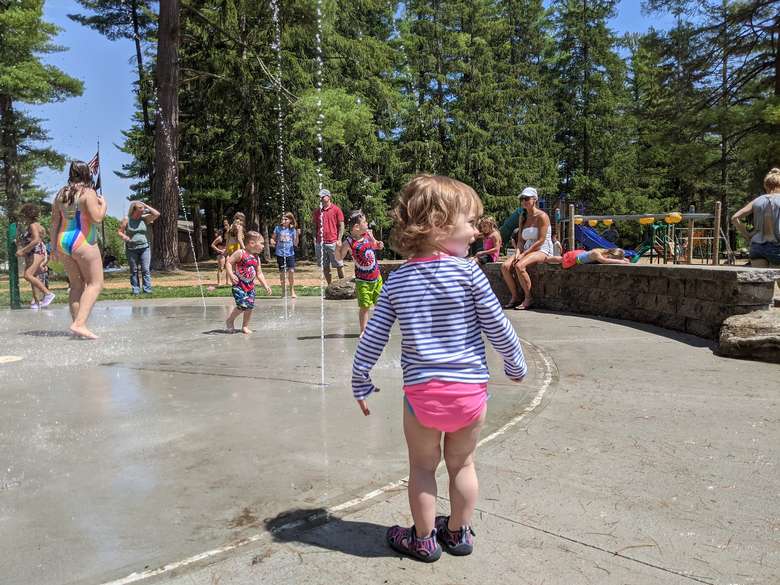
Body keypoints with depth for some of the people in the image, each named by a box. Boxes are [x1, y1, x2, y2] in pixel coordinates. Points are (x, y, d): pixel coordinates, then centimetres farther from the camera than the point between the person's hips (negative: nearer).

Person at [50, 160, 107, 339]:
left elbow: (54, 222, 11)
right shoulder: (88, 192, -9)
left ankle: (76, 323, 10)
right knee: (95, 283, -3)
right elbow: (96, 218, -18)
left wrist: (54, 246, 17)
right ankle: (79, 324, -16)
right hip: (83, 243, -7)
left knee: (76, 285, 13)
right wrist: (103, 204, 1)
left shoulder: (61, 194, 11)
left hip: (63, 242, 7)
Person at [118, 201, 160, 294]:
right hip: (131, 249, 0)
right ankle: (136, 290, 9)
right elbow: (119, 231, 5)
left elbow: (157, 214, -7)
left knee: (146, 269, -5)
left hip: (144, 248, 0)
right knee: (133, 271, 5)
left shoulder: (144, 218, 4)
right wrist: (124, 236, -16)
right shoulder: (126, 219, 1)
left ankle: (147, 289, -4)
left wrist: (146, 206, -5)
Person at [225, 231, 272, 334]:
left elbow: (259, 274, 16)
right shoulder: (240, 253, -9)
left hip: (250, 285, 6)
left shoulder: (256, 258, 10)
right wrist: (231, 275, -25)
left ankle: (245, 326, 19)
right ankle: (230, 320, 10)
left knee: (250, 306, 2)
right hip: (239, 284, -6)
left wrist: (266, 286, 11)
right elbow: (228, 262, -12)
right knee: (242, 305, -15)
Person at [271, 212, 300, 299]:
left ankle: (292, 291, 3)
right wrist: (272, 242, -9)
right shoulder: (278, 228, 2)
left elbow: (295, 244, 2)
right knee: (282, 272, 6)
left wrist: (297, 234, -12)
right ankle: (283, 291, 19)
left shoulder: (293, 230, 2)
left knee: (291, 271, -10)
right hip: (280, 253, 1)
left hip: (290, 253, -1)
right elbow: (273, 238, 12)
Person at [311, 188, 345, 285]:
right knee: (325, 267, 8)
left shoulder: (336, 209, 0)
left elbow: (341, 226, -1)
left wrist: (339, 240, -8)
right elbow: (314, 227, 15)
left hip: (333, 243, -4)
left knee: (339, 265, 1)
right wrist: (315, 239, 3)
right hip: (320, 243, 4)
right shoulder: (317, 211, 11)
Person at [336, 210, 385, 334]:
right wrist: (337, 249, -26)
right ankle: (363, 331, 12)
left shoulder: (368, 233, -2)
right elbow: (339, 258, -6)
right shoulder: (349, 242, -16)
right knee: (364, 307, -2)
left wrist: (379, 245, -3)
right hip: (362, 280, -5)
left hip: (377, 277, 5)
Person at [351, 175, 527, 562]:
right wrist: (516, 364, 10)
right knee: (462, 464, 19)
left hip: (420, 390, 1)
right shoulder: (468, 271, -10)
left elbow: (373, 337, 1)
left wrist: (360, 381, 13)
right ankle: (458, 534, 36)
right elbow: (497, 327, -6)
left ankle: (423, 540, 31)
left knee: (422, 468, 17)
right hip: (469, 388, -1)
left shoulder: (398, 279, -1)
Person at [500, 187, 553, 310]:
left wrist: (523, 254, -19)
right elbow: (520, 240, 10)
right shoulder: (522, 218, 13)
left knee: (519, 266, -33)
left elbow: (540, 241, -15)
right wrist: (517, 253, -10)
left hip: (542, 250, -7)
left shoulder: (542, 216, -9)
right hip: (527, 250, 7)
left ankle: (528, 298, -17)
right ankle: (515, 297, -7)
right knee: (505, 266, -17)